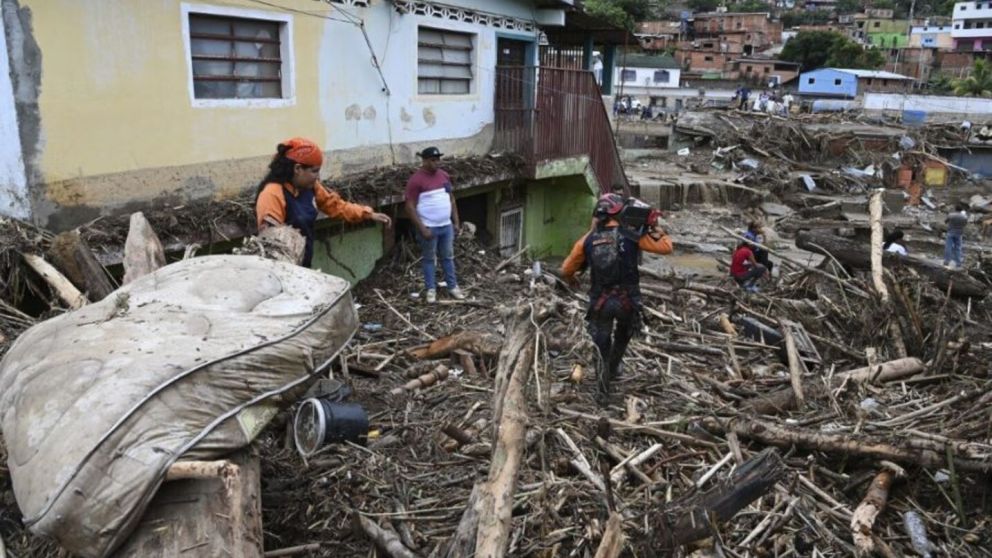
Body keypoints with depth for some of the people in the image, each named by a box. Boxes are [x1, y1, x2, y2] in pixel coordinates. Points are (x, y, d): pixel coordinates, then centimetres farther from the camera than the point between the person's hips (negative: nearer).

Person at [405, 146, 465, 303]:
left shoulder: (444, 175, 5)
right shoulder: (416, 180, -16)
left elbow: (451, 199, 13)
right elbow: (410, 207, -16)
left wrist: (456, 221, 9)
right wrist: (422, 228, -19)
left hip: (446, 225, 6)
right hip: (429, 228, -6)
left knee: (448, 257, 15)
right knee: (429, 259, 8)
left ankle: (453, 286, 26)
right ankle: (431, 289, 20)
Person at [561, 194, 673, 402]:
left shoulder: (587, 240, -2)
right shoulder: (631, 235, -8)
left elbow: (566, 269, 6)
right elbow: (666, 247, -5)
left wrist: (572, 280, 28)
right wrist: (655, 227, 10)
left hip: (600, 301, 1)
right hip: (627, 300, -1)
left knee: (602, 345, 17)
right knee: (623, 336, 30)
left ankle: (604, 391, 19)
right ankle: (614, 368, 47)